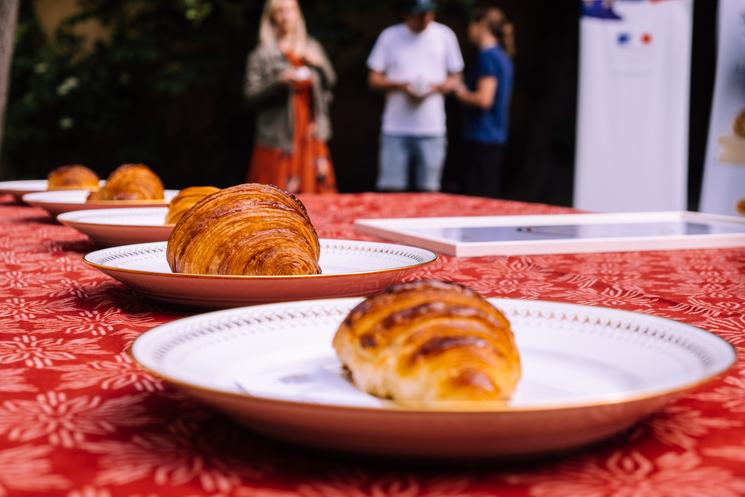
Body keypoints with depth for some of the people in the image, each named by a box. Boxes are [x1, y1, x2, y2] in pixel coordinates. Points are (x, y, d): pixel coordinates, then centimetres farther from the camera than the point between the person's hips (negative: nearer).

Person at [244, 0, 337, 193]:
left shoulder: (313, 48, 13)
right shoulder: (261, 55, -1)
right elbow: (251, 96, -5)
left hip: (310, 134, 4)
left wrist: (319, 65, -2)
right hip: (279, 137, -4)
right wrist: (280, 83, -19)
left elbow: (330, 82, 18)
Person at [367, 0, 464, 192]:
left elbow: (455, 79, 11)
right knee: (390, 189, -3)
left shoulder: (445, 36, 6)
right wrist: (399, 85, -13)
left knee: (428, 189, 1)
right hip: (395, 128, 0)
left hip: (432, 128, 0)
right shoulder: (389, 36, 5)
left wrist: (437, 87, -10)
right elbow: (374, 79, 6)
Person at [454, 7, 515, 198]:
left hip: (481, 138, -10)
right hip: (496, 137, 10)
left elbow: (484, 99, -22)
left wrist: (462, 94, -5)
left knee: (475, 197, -8)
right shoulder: (503, 56, 16)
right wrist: (467, 92, 15)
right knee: (491, 195, 12)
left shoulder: (487, 56, -13)